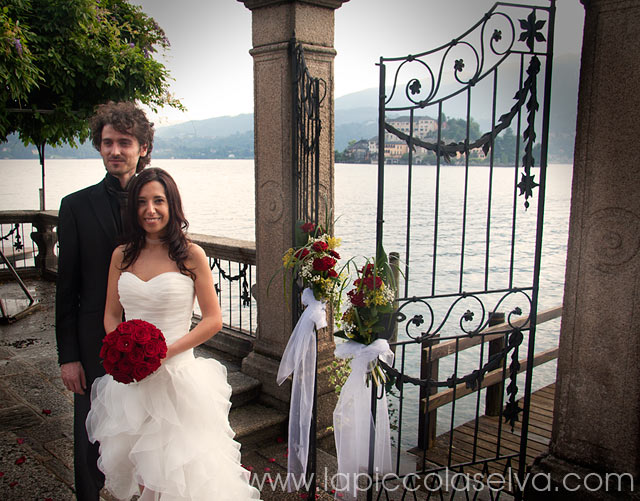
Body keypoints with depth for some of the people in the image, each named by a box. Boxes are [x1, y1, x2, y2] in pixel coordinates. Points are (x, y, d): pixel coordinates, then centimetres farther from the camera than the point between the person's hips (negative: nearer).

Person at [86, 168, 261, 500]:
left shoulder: (191, 255, -7)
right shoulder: (122, 255, 5)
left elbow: (213, 320, -7)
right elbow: (111, 315, 11)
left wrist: (165, 352, -16)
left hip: (177, 376, -3)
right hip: (129, 378, 4)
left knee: (180, 469, 5)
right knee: (137, 469, 15)